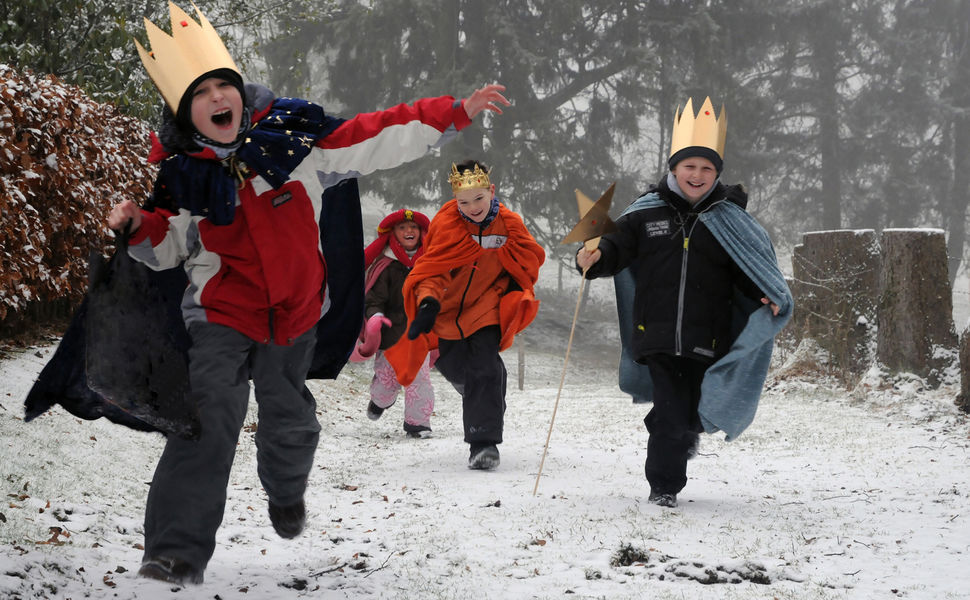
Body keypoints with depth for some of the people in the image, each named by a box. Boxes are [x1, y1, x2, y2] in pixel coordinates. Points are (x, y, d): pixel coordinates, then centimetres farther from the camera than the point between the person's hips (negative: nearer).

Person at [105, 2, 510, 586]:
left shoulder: (291, 135, -11)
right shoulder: (179, 170, -8)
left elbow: (378, 139, -8)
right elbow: (171, 243, 4)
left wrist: (457, 112, -11)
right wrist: (140, 226, -18)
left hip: (297, 310, 2)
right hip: (223, 311, -2)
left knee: (288, 419, 15)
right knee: (209, 420, -18)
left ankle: (286, 490, 51)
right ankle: (178, 552, -16)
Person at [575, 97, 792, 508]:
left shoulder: (728, 221, 5)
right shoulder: (647, 214, 4)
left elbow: (748, 272, 8)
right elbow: (618, 249, 6)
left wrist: (767, 298, -10)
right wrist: (594, 258, -16)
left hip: (707, 339, 1)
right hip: (657, 333, -1)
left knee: (690, 416, 6)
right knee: (671, 412, -7)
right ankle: (663, 486, 11)